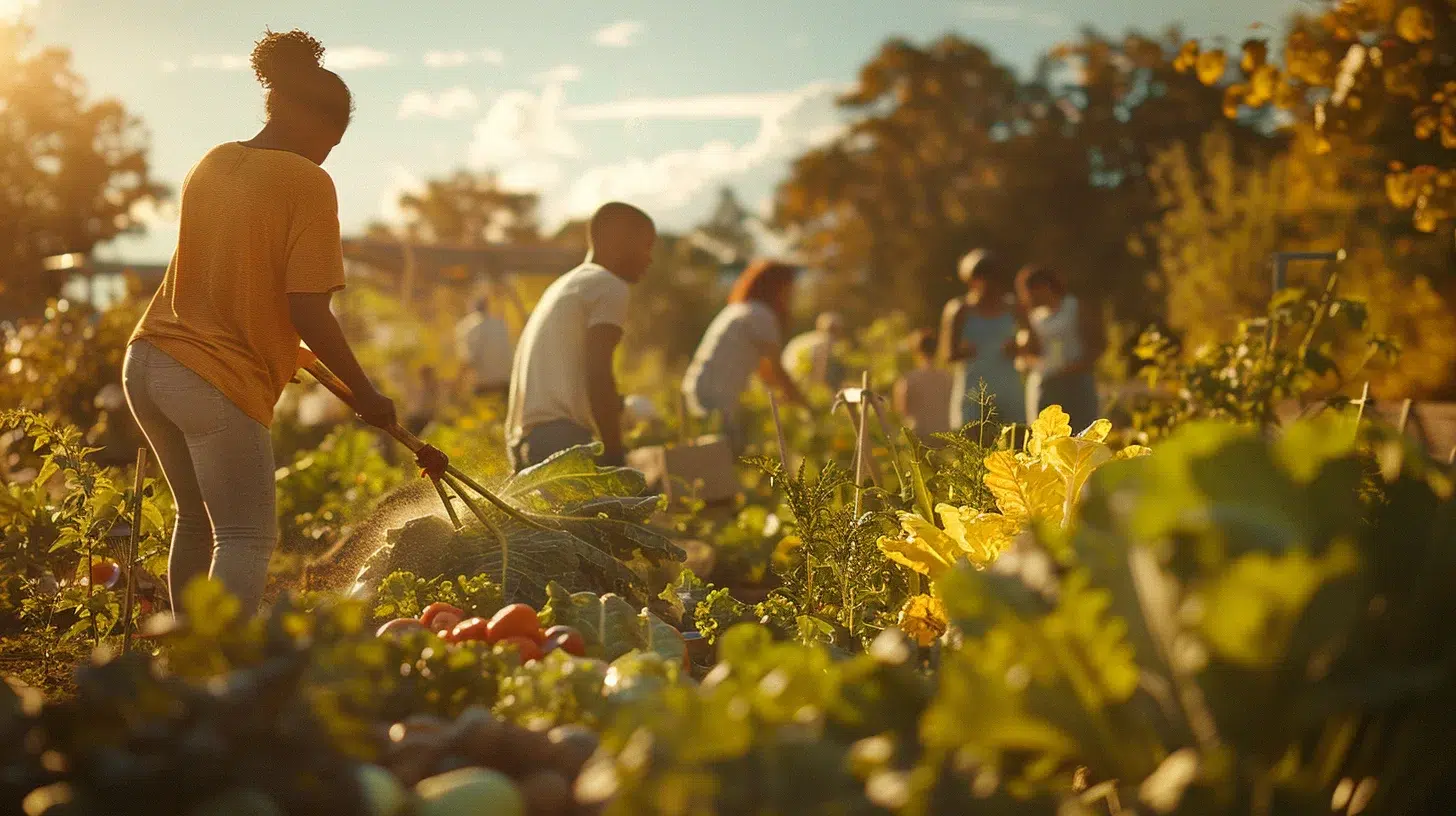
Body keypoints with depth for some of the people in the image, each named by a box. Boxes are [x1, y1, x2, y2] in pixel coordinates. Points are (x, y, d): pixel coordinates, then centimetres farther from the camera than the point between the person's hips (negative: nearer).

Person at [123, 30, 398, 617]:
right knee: (247, 541, -3)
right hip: (219, 381, -8)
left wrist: (283, 352, 35)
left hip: (148, 358, 8)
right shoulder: (307, 183, -11)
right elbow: (308, 313, -16)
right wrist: (364, 394, -5)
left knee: (196, 517, 23)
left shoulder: (210, 164, 11)